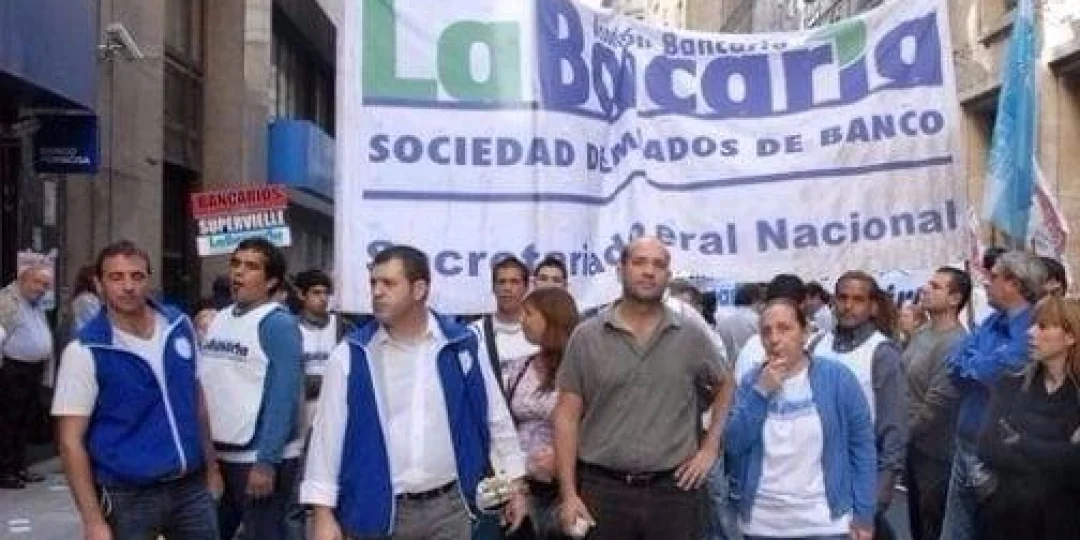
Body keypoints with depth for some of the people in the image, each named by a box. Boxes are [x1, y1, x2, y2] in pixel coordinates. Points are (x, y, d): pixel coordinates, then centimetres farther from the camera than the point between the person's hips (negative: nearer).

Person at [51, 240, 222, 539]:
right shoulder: (86, 350, -11)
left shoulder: (180, 326, 2)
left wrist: (211, 466, 14)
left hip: (192, 487, 4)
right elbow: (71, 441, -12)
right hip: (128, 496, -4)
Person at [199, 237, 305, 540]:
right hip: (216, 454, 7)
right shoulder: (218, 320, 10)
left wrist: (266, 462, -21)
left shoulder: (278, 324, -13)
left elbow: (284, 397, -18)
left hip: (261, 458, -7)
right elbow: (203, 385, 14)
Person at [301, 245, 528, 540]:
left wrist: (514, 483, 9)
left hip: (448, 506, 1)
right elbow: (328, 433, -2)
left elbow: (495, 416, 8)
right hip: (376, 511, 0)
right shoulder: (350, 355, -3)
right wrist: (324, 514, -6)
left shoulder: (463, 345, -1)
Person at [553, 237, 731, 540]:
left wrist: (710, 447, 7)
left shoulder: (692, 336, 4)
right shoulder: (586, 336, 1)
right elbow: (567, 416, 1)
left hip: (674, 489, 1)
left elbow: (725, 387, 19)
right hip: (602, 489, -1)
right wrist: (568, 494, -4)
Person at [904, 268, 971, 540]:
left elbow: (936, 405, -23)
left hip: (935, 452, -8)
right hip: (913, 446, 8)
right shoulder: (921, 333, 6)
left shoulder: (955, 344, -21)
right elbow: (902, 383, 12)